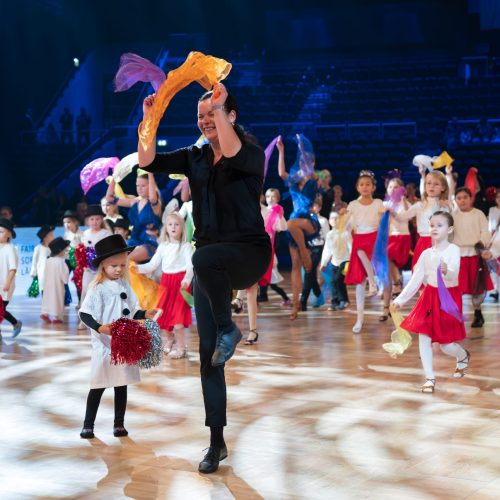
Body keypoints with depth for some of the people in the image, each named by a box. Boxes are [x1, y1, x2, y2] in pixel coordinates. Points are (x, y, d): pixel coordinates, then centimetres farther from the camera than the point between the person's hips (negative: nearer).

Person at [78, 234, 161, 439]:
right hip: (104, 345, -5)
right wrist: (100, 327, -28)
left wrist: (146, 314, -3)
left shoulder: (125, 286, 8)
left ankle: (119, 424, 19)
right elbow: (85, 314, -14)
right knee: (98, 386, 0)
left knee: (122, 385, 10)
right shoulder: (97, 288, -10)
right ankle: (88, 425, 10)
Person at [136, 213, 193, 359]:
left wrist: (187, 279, -35)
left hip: (180, 282, -5)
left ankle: (181, 346, -3)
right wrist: (137, 268, -7)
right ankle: (171, 337, 33)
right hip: (166, 281, 5)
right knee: (163, 313, 7)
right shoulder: (162, 247, 11)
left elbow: (190, 265, -16)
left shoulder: (186, 246, -4)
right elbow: (152, 265, 9)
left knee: (177, 314, -11)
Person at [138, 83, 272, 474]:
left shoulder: (252, 154, -6)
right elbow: (148, 162, 0)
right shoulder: (195, 158, 9)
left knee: (204, 257, -42)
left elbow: (232, 153, -30)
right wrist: (149, 119, -11)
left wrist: (219, 108, -29)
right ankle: (217, 442, 11)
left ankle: (228, 329, -16)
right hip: (211, 262, 6)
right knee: (207, 352, 2)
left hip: (248, 253, -5)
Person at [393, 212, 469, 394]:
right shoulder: (426, 254, 4)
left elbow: (454, 273, -27)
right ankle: (429, 378, 6)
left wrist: (447, 271, -50)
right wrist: (400, 299, 4)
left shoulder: (453, 250, -11)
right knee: (423, 337, -5)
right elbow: (416, 279, 8)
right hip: (430, 296, 5)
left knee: (445, 344, 0)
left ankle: (464, 356, 35)